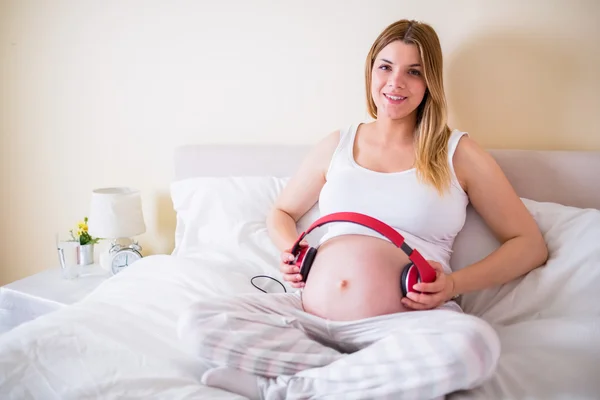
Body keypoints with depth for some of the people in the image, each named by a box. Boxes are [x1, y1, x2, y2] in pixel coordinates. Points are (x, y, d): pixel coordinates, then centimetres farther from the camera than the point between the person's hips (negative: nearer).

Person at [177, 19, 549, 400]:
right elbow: (282, 213, 27)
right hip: (310, 314, 3)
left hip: (401, 325, -2)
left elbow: (530, 244, 8)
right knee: (197, 322, -17)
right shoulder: (337, 144, 16)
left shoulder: (458, 152, 8)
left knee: (476, 343, -36)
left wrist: (455, 283, -8)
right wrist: (291, 250, 4)